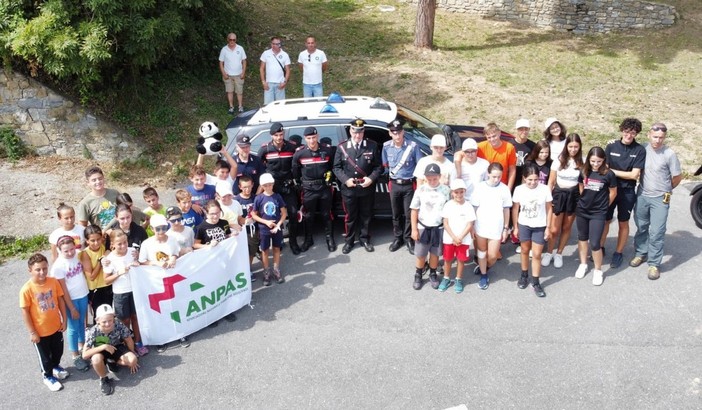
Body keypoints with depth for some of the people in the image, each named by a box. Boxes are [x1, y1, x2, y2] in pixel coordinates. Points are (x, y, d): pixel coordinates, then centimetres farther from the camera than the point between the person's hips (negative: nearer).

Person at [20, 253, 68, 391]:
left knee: (58, 351, 24)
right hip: (40, 331, -4)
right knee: (45, 356, 17)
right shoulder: (26, 289, -23)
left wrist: (64, 320, 2)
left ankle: (56, 366, 54)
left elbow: (60, 300, 0)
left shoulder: (53, 282, -12)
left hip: (56, 327, 4)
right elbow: (25, 312, -15)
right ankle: (48, 376, 41)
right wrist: (32, 332, -12)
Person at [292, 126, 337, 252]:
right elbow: (295, 171, 5)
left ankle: (329, 238, 25)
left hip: (325, 187, 0)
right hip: (308, 189, 0)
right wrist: (300, 183, 7)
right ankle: (308, 240, 26)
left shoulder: (327, 150, -7)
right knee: (308, 216, 11)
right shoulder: (299, 153, -8)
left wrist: (331, 181, 7)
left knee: (326, 214, 11)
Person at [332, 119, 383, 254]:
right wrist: (345, 179, -13)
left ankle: (364, 239, 31)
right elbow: (336, 167, 1)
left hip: (367, 188, 1)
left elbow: (378, 166, 1)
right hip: (348, 189, 0)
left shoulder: (372, 145, -1)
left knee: (366, 215, 13)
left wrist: (371, 178, -14)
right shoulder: (342, 147, -2)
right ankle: (349, 241, 26)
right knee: (350, 216, 11)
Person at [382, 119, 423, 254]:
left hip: (409, 185, -3)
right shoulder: (386, 146, -4)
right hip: (394, 185, 3)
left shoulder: (413, 146, -14)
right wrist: (391, 174, 13)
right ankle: (398, 238, 29)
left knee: (409, 214, 4)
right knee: (396, 214, 14)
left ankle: (408, 239, 20)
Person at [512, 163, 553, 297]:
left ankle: (535, 282, 16)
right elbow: (515, 209, -1)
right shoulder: (519, 190, -12)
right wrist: (515, 227, 3)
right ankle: (524, 275, 36)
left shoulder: (545, 189, -15)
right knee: (525, 251, 17)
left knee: (537, 254, 3)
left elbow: (548, 209, -4)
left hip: (539, 227, -1)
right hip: (524, 225, 1)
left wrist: (548, 227, -3)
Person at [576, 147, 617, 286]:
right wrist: (585, 201, 13)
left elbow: (613, 193, -2)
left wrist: (604, 206, 7)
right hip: (582, 210, 4)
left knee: (594, 243, -6)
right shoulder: (584, 171, -5)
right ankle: (583, 264, 36)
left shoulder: (608, 174, -15)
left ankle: (598, 270, 15)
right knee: (582, 237, 17)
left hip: (598, 213, -4)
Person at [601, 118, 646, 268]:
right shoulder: (611, 146, -3)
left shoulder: (640, 150, -8)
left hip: (627, 192, -1)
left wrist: (613, 171, -11)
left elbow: (634, 175, -12)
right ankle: (600, 248, 29)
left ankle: (618, 253, 25)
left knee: (623, 223, 11)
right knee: (605, 220, 11)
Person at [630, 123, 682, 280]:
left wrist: (665, 190, 8)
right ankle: (641, 254, 36)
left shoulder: (669, 154, -14)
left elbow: (678, 176, -2)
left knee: (656, 233, -2)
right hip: (642, 196, 3)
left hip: (660, 199, -3)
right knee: (641, 228, 18)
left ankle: (654, 264, 10)